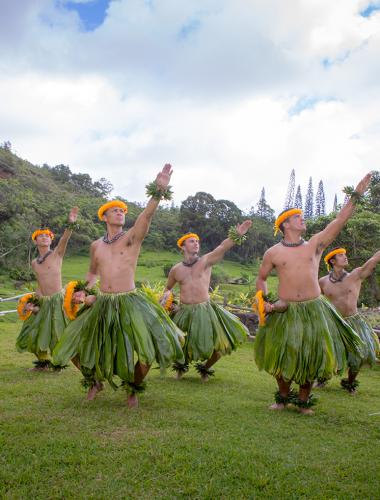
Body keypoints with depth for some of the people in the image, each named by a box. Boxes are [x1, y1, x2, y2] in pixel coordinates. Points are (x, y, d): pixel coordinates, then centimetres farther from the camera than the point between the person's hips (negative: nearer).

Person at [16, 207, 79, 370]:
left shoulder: (57, 254, -4)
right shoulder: (34, 263, 12)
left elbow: (64, 240, -23)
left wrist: (70, 224, -40)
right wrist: (34, 301, 5)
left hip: (56, 300, -6)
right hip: (41, 302, 6)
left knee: (57, 335, -2)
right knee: (32, 335, 11)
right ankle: (43, 361, 31)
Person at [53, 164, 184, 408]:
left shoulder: (132, 237, -3)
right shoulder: (96, 245, 10)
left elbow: (146, 215, -22)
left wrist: (159, 191, -38)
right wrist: (84, 290, 6)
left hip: (129, 303, -4)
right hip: (101, 305, 4)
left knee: (148, 351, -12)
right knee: (78, 348, 8)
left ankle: (133, 388, 17)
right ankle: (94, 381, 38)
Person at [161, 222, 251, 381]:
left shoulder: (206, 260, -3)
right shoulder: (176, 269, 5)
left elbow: (223, 248, -22)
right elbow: (168, 288, 23)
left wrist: (236, 235, -38)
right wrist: (165, 296, 1)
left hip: (205, 310, -1)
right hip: (185, 312, 2)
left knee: (219, 344, -2)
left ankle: (205, 368, 30)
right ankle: (181, 365, 37)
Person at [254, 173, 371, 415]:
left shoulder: (315, 244, 3)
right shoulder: (273, 253, 0)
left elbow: (340, 221, -2)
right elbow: (261, 279, 13)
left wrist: (356, 195, -7)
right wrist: (263, 300, -2)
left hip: (314, 309, 2)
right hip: (285, 311, -1)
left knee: (311, 357, 8)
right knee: (282, 356, 6)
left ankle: (304, 400, 29)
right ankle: (283, 396, 31)